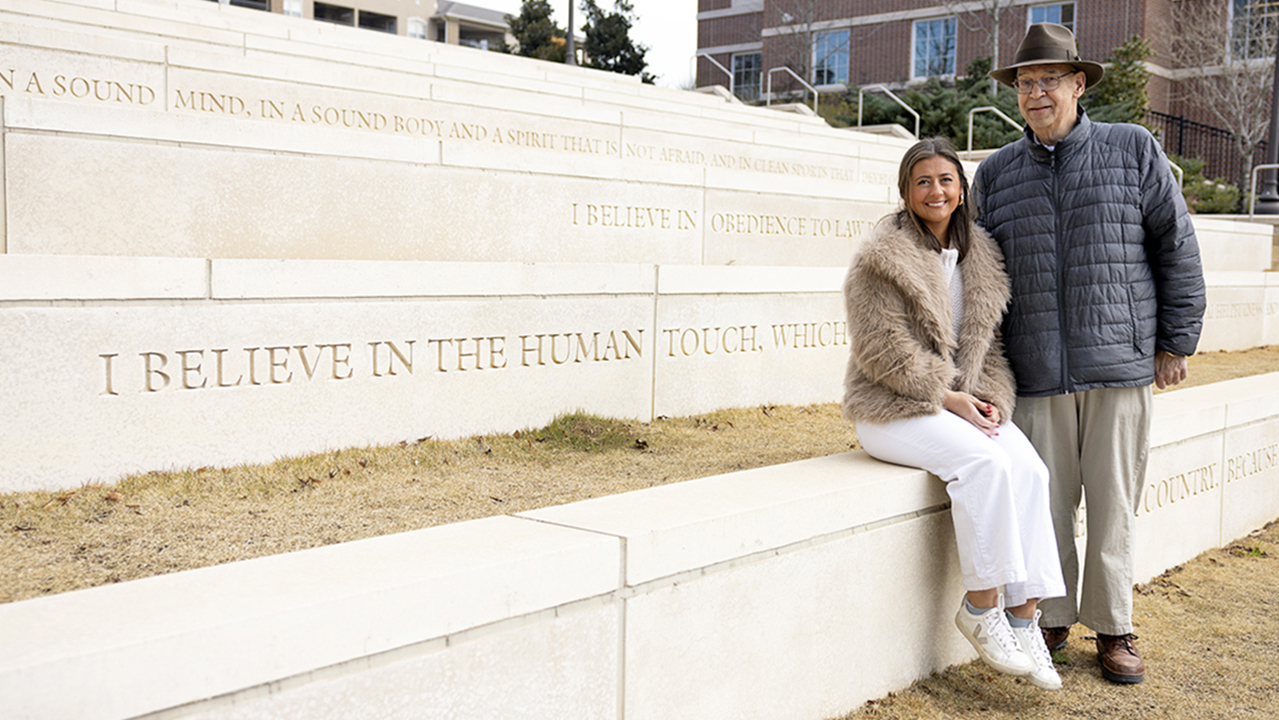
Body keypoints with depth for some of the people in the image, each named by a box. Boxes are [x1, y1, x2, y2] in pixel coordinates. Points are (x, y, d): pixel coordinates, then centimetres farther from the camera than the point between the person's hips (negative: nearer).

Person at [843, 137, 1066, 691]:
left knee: (1029, 468, -20)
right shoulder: (882, 257, -8)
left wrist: (989, 397, -4)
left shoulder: (980, 257, 12)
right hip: (893, 409, -6)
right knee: (983, 462, -30)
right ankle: (980, 605, -17)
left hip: (963, 402, 6)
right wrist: (946, 397, -15)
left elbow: (990, 340, 14)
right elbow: (882, 349, -14)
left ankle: (1024, 614, -16)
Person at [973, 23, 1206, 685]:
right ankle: (1050, 621, 19)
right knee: (1044, 504, 3)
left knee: (1113, 505, 4)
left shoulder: (1134, 151, 5)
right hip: (1035, 375, 2)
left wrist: (1176, 342, 3)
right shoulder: (995, 174, 11)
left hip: (1119, 366, -1)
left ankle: (1113, 629, 18)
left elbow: (1177, 248, 6)